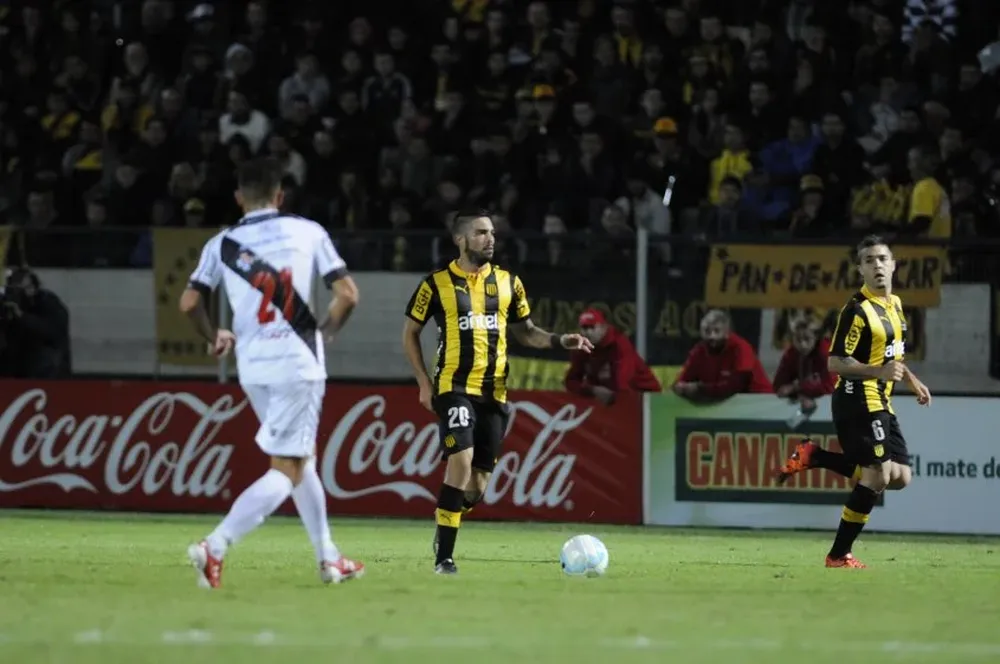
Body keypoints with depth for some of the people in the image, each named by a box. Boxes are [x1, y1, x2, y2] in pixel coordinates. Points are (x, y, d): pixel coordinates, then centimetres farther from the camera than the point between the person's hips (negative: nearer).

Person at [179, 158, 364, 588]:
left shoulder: (222, 244, 3)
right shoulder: (307, 233, -1)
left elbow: (189, 303, -3)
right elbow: (347, 295, -4)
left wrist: (214, 337, 16)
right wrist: (323, 332, 14)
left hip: (252, 365, 4)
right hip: (297, 362, -4)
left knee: (302, 456, 21)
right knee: (286, 470, -2)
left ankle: (329, 557, 24)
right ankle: (215, 546, -20)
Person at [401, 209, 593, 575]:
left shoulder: (507, 283, 10)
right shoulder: (437, 284, -1)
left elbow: (525, 331, 19)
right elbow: (410, 332, 8)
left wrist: (560, 340, 0)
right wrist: (424, 383, -1)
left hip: (494, 392, 4)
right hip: (455, 388, -4)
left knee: (477, 485, 4)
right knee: (461, 459, -22)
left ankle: (445, 524, 33)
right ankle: (444, 556, -15)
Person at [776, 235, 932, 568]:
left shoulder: (895, 304, 13)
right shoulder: (857, 310, -15)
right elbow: (836, 363, -17)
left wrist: (912, 380, 21)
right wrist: (879, 372, -28)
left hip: (880, 403, 9)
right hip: (859, 400, -9)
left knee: (899, 477, 4)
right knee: (877, 475, -13)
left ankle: (814, 456, 11)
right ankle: (839, 555, -5)